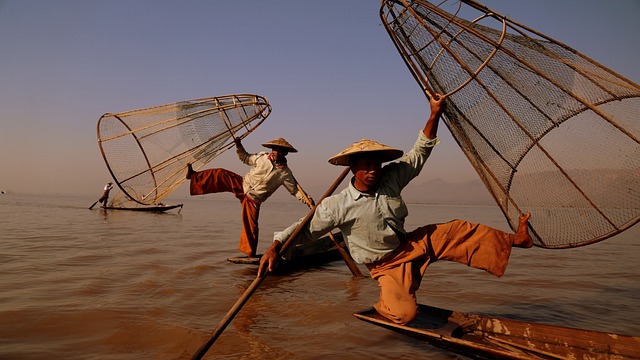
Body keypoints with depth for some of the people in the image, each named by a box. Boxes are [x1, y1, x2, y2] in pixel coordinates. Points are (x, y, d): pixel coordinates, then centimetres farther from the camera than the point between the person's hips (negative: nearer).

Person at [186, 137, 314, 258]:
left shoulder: (285, 173, -10)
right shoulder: (263, 157, -2)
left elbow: (295, 190, -6)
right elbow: (246, 158, 13)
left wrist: (307, 199, -20)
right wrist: (239, 147, 0)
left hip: (253, 199, -3)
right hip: (241, 185, 3)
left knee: (250, 226, -6)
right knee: (221, 174, -8)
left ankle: (250, 253, 10)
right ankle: (194, 176, 8)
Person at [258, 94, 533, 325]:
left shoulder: (391, 179, -9)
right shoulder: (337, 205, -21)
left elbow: (418, 154, -3)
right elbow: (306, 228, -15)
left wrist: (435, 115, -14)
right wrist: (275, 248, -27)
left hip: (413, 244, 5)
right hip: (387, 265, -5)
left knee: (459, 231, -1)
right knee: (403, 313, -24)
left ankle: (513, 240, 18)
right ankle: (384, 304, 10)